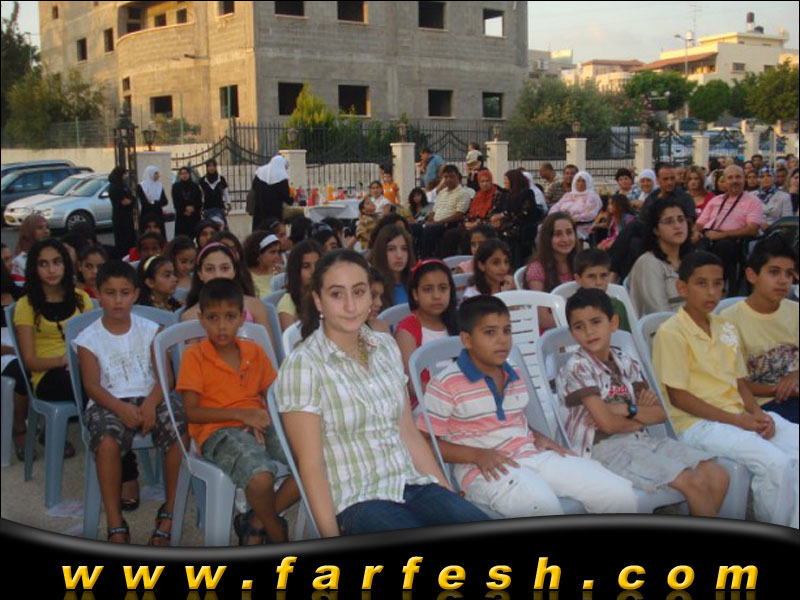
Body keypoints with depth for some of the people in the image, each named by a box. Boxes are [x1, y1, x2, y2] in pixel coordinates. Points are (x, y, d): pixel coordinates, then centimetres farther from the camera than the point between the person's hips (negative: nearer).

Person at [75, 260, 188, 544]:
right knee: (108, 443, -35)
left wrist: (150, 403, -18)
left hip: (149, 399, 2)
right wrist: (120, 407, -23)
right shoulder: (89, 338, 7)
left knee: (180, 433, -29)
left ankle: (170, 512, -11)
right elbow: (92, 385, -4)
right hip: (108, 403, -1)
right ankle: (116, 526, -22)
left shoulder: (149, 330, 11)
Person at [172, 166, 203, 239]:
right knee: (181, 236, -5)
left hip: (194, 215, 0)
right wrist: (185, 209, -9)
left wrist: (193, 207, -13)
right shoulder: (176, 186, 6)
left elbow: (199, 200, 3)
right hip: (181, 216, 0)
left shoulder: (195, 186, 7)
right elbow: (176, 201, 1)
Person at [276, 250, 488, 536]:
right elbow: (311, 464, -8)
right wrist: (331, 538, -13)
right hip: (356, 502, -5)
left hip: (414, 485, 6)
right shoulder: (303, 365, -6)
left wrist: (449, 493, 8)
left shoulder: (386, 347, 12)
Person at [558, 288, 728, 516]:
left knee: (717, 476, -4)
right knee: (693, 483, -18)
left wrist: (628, 409, -12)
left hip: (640, 439, 7)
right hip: (605, 446, -7)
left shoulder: (626, 363, 10)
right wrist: (643, 416, 0)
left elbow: (660, 413, 5)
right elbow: (607, 423, -16)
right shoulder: (577, 367, -10)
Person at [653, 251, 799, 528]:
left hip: (740, 416, 8)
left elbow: (740, 381, 18)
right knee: (775, 463, -26)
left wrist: (757, 413, -3)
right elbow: (677, 396, -12)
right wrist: (735, 420, -14)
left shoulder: (727, 328, 15)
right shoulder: (671, 332, -9)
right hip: (698, 423, -8)